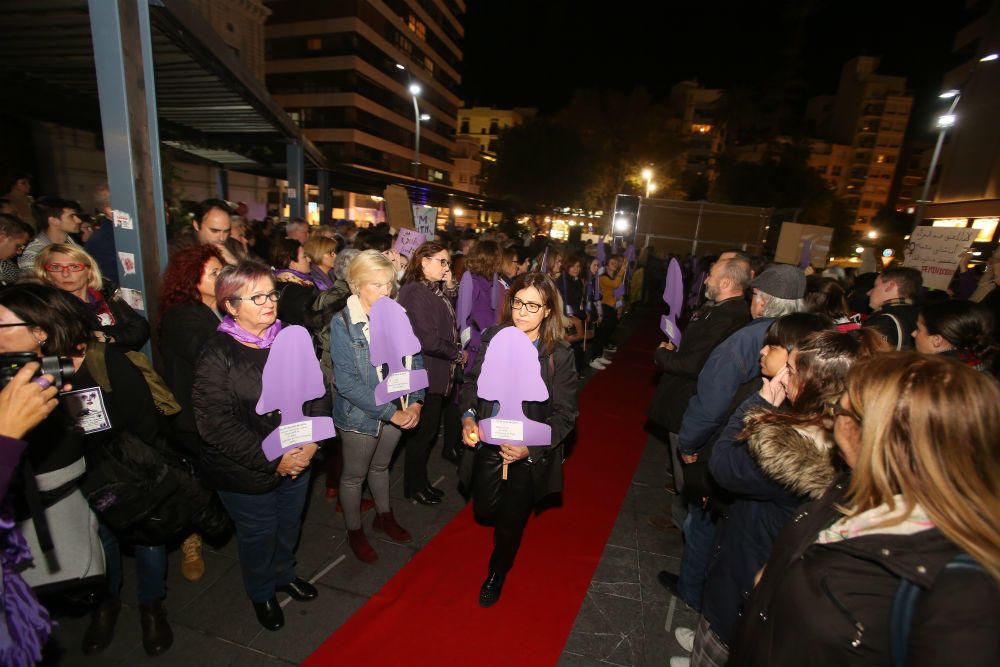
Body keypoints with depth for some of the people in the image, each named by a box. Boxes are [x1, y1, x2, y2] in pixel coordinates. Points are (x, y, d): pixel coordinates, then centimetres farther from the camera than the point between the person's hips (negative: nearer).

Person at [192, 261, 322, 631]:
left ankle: (284, 573, 55)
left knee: (289, 525, 24)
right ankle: (261, 592, 49)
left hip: (298, 461, 4)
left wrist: (311, 442, -13)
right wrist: (272, 459, -22)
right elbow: (216, 424, -21)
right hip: (247, 474, -4)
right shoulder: (216, 355, -18)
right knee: (259, 534, 19)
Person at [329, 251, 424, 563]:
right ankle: (354, 530, 43)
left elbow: (414, 361, -3)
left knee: (381, 466, 26)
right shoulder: (342, 323, -19)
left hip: (397, 411, 4)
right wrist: (391, 413, -25)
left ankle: (384, 516, 50)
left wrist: (414, 403, -16)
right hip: (360, 415, -4)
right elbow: (347, 383, -23)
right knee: (354, 475, 18)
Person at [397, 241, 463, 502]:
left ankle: (420, 481, 35)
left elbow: (449, 322, 12)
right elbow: (428, 340, -24)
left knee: (429, 430, 18)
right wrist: (458, 355, -10)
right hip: (425, 375, -9)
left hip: (438, 373, 9)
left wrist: (450, 287, 3)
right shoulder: (414, 293, -18)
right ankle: (414, 486, 27)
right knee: (423, 431, 6)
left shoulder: (435, 291, 10)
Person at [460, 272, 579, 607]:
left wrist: (531, 448, -24)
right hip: (488, 445, 3)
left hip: (529, 454, -2)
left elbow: (564, 413, -14)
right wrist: (468, 416, -15)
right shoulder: (494, 338, -10)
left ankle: (497, 574, 51)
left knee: (511, 522, 18)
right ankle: (509, 514, 59)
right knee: (484, 510, 19)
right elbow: (473, 382, 2)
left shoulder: (559, 354, -19)